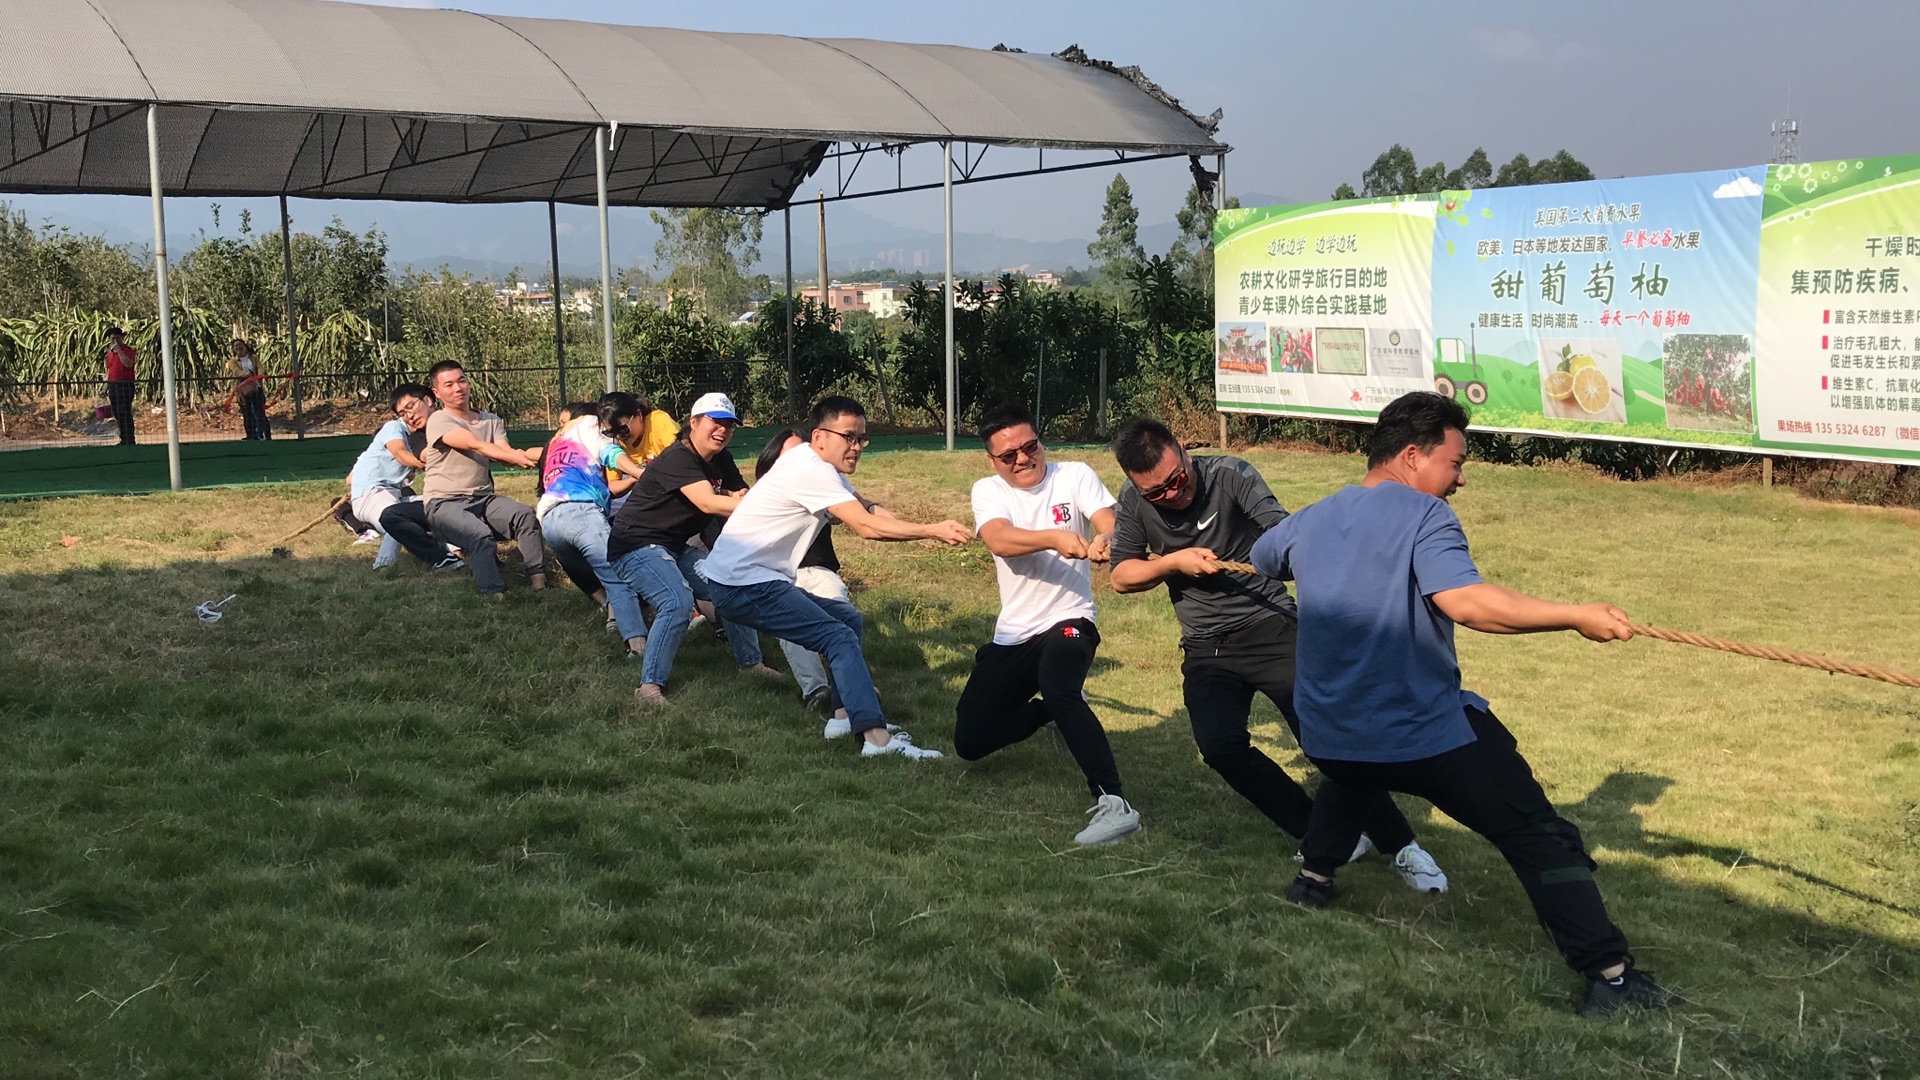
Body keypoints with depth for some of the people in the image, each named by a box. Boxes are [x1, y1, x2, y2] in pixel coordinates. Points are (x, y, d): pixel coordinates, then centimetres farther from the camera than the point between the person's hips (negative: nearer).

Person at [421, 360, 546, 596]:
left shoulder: (492, 421, 16)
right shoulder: (438, 421, -3)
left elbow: (506, 453, -3)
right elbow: (475, 445, -19)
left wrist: (519, 456, -29)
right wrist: (515, 457, -32)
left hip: (483, 499, 5)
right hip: (445, 503, -5)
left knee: (525, 513, -25)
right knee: (480, 534, -34)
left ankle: (538, 581, -26)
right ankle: (494, 594, -34)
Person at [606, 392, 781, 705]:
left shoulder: (721, 461, 6)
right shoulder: (678, 459, -23)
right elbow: (708, 503, -37)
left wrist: (741, 499, -24)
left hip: (675, 549, 10)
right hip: (636, 546, -10)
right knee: (678, 601, -30)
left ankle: (749, 662, 23)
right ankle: (650, 685, -25)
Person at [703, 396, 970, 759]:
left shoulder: (818, 465, 13)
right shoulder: (811, 470, -17)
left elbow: (866, 511, 6)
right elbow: (867, 527, -24)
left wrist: (931, 530, -9)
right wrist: (932, 531, -19)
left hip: (756, 582, 11)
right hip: (742, 584, -11)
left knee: (848, 619, 17)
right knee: (841, 637, -19)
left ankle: (847, 714, 11)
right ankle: (875, 736, -28)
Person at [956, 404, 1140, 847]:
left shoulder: (1075, 476, -3)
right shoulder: (988, 490, 0)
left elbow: (1109, 522, -20)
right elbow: (999, 541, -21)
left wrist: (1104, 539, -46)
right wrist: (1055, 537, -41)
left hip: (1067, 622, -5)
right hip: (1011, 634, 5)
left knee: (1059, 690, -37)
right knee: (970, 741, 7)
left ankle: (1113, 803, -37)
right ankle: (1058, 709, 31)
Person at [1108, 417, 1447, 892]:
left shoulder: (1230, 475, -16)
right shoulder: (1134, 501, -3)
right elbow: (1121, 577, 6)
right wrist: (1173, 562, -12)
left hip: (1270, 627, -3)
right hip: (1206, 650, 4)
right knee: (1220, 747, -17)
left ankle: (1400, 845, 5)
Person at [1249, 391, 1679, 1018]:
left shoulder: (1308, 521, 9)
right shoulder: (1422, 515, -11)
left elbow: (1257, 562, 30)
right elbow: (1464, 601, -27)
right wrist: (1577, 617, -23)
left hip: (1326, 737, 7)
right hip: (1427, 737, -7)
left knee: (1349, 772, 41)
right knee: (1539, 836, 0)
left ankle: (1313, 880, 45)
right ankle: (1608, 975, -5)